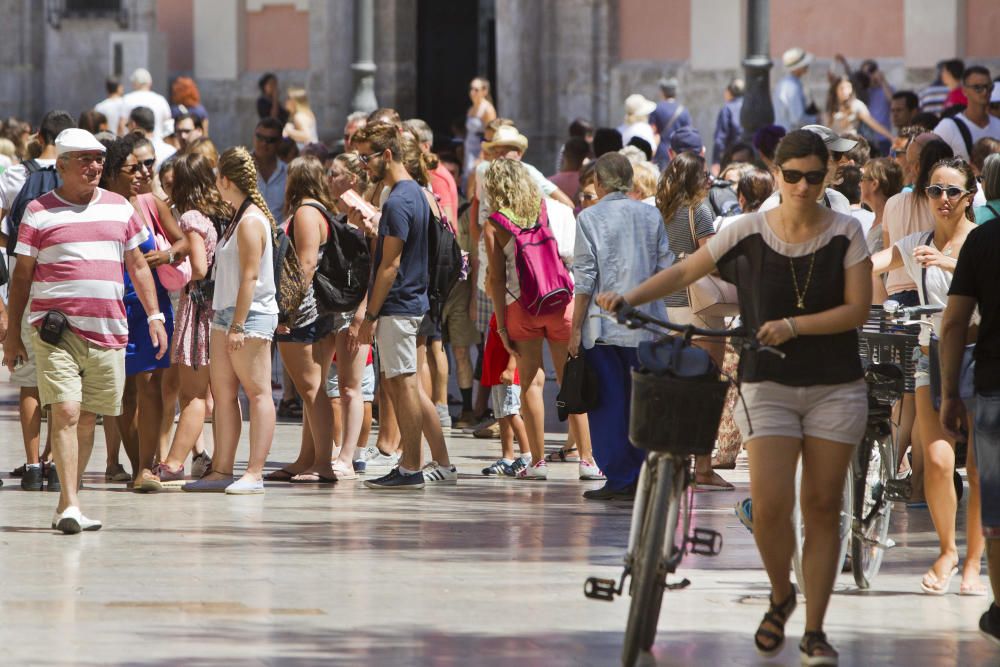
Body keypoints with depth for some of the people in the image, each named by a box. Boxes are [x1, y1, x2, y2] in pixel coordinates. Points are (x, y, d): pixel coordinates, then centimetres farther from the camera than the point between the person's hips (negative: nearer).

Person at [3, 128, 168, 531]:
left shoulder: (119, 208, 14)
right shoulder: (39, 211, 3)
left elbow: (138, 266, 20)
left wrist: (154, 316, 12)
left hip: (108, 331, 4)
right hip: (57, 331, -4)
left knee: (87, 418, 6)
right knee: (65, 411, -15)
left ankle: (67, 505, 15)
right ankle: (70, 505, -18)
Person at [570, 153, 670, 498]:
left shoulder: (591, 217, -4)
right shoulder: (651, 216, 7)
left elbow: (585, 278, -6)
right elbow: (666, 268, 7)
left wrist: (576, 328, -3)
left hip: (604, 324, -3)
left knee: (609, 404, 1)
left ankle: (619, 479, -1)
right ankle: (643, 478, 6)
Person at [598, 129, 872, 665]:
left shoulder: (845, 232, -3)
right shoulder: (748, 232, -3)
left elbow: (857, 309, -8)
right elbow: (685, 272, 1)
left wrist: (792, 326, -19)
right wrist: (628, 298, -12)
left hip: (835, 388, 0)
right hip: (768, 386, 0)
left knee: (822, 508, 2)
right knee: (770, 506, -13)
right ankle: (780, 597, 16)